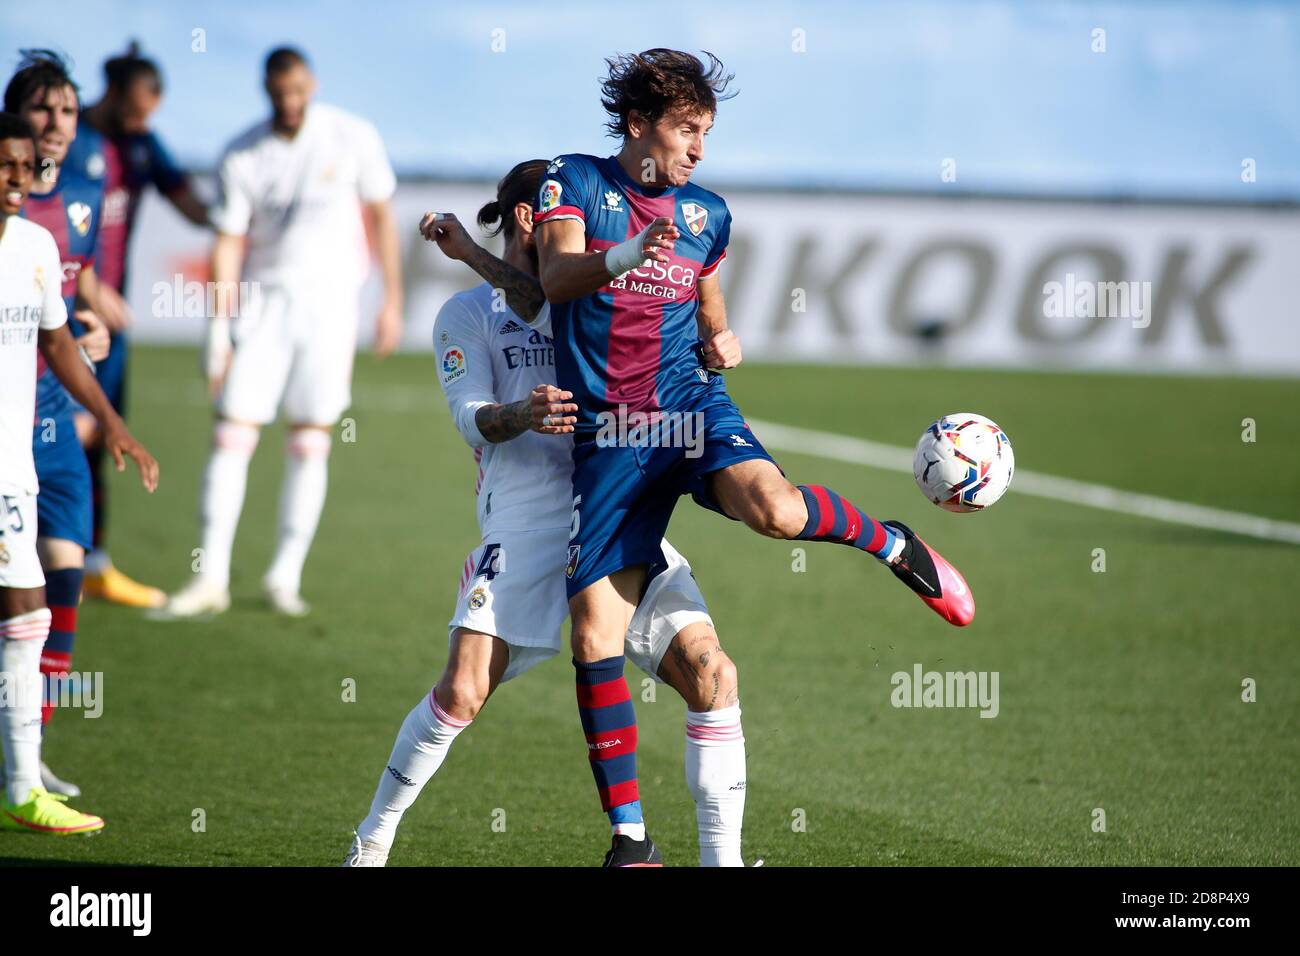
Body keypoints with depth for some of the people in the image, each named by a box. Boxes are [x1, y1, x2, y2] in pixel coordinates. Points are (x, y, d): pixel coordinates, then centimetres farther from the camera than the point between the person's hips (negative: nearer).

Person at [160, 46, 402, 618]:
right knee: (232, 435, -6)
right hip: (263, 298, 1)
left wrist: (392, 301, 3)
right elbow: (228, 244, 0)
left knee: (310, 442, -2)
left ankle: (285, 577, 7)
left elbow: (381, 217, 5)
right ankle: (212, 578, -2)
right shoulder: (242, 157, -2)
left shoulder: (352, 138, -4)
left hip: (329, 298, -1)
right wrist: (219, 329, -5)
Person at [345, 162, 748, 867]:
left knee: (710, 672, -9)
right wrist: (522, 415, -23)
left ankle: (721, 857, 0)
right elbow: (471, 418, -4)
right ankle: (370, 843, 4)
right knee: (463, 691, -16)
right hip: (525, 514, -4)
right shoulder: (468, 314, 10)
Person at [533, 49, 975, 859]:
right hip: (607, 434, -1)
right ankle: (628, 835, 2)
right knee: (595, 633, -7)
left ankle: (894, 544, -1)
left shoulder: (707, 214, 12)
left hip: (693, 404, 1)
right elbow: (556, 279, -16)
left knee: (771, 506, -33)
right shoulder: (577, 182, 1)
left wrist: (723, 345, 1)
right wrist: (627, 254, -35)